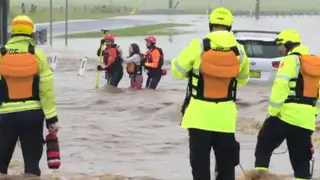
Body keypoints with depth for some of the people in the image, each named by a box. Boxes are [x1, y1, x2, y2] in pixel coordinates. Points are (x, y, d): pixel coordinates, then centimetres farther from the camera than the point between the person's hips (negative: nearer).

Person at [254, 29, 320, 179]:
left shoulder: (290, 60, -5)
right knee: (301, 158, 9)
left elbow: (280, 86, -16)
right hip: (306, 118, 6)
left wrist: (273, 110, -12)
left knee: (264, 144, 7)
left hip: (286, 113, -6)